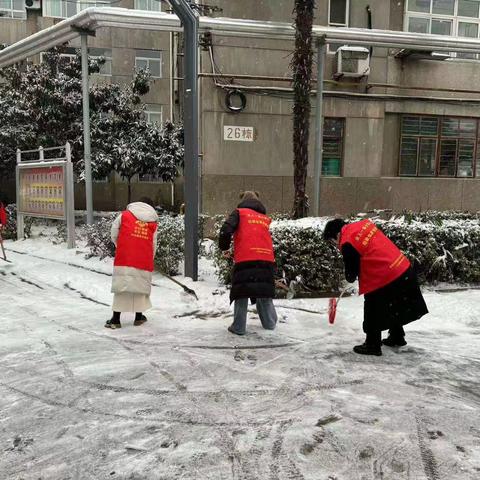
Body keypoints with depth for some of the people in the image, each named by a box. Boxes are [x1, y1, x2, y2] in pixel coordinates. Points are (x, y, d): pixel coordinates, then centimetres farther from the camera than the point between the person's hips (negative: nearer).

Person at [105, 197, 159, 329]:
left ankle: (116, 319, 6)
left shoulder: (125, 215, 6)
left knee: (121, 286, 4)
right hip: (144, 260, 1)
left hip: (124, 258, -1)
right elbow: (153, 244, 10)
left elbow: (114, 235, 8)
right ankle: (139, 317, 21)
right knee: (141, 286, 13)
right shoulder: (153, 223, 10)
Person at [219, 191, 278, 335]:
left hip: (245, 259, -4)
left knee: (242, 293, 3)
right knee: (264, 291, 16)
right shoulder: (265, 218, 22)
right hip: (266, 259, 4)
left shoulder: (239, 212, 8)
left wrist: (224, 248, 9)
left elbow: (226, 230, -5)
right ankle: (270, 323, 23)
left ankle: (238, 327, 2)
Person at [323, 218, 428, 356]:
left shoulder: (348, 244, -15)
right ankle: (397, 337, 40)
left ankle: (372, 346, 16)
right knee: (395, 308, 25)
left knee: (373, 312, 7)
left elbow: (351, 272, -7)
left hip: (385, 278, -9)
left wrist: (350, 277, 17)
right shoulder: (364, 224, 9)